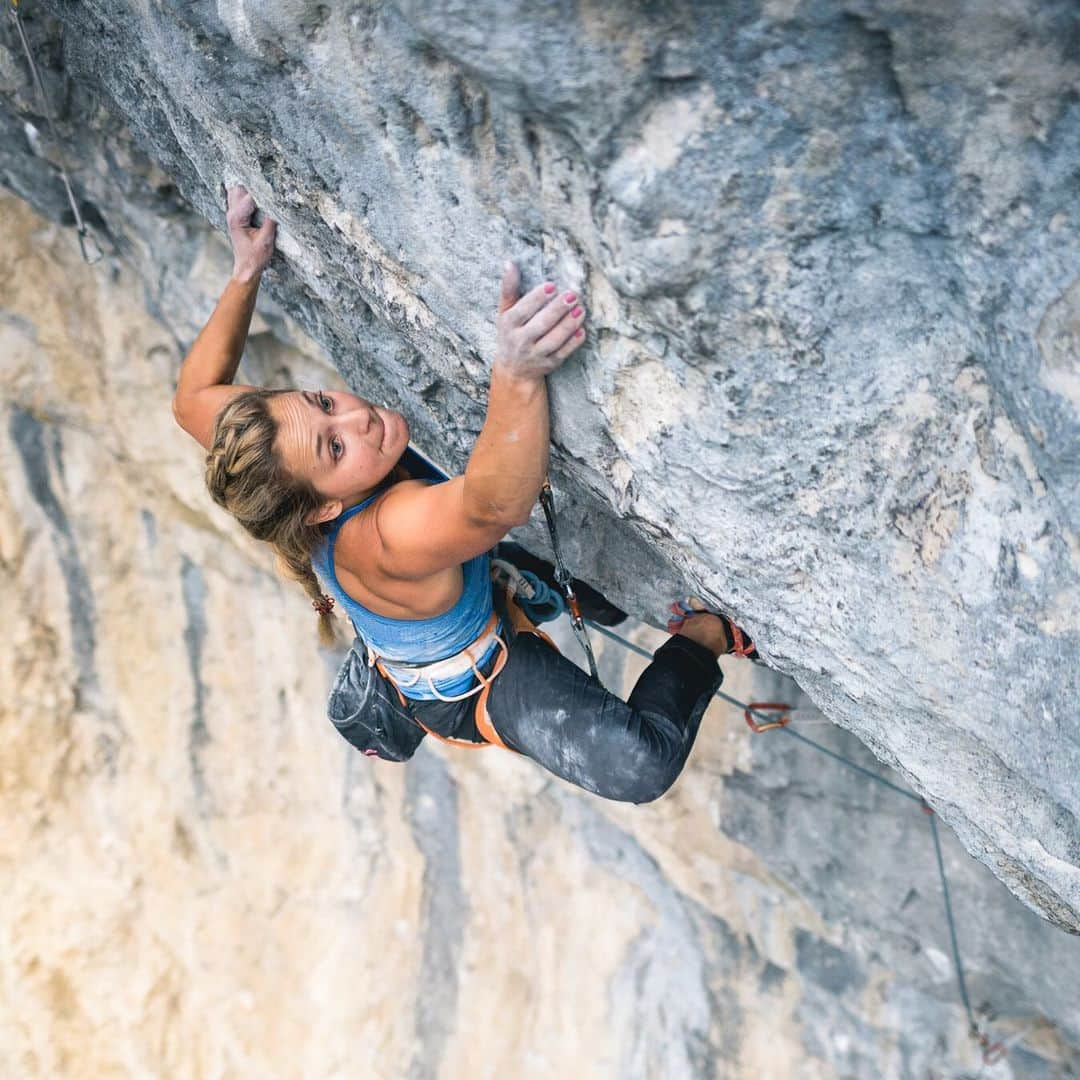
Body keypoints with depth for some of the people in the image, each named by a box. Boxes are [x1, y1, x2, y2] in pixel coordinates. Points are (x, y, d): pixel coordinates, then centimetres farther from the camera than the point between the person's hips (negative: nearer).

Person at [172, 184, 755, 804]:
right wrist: (516, 376, -79)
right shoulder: (387, 537, -46)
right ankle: (700, 636, -1)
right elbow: (497, 504, -64)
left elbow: (194, 398, -3)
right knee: (639, 766, -27)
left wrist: (245, 275, -4)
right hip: (474, 693, -8)